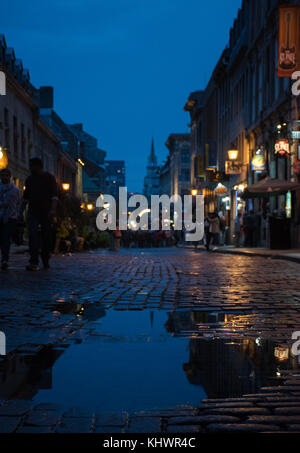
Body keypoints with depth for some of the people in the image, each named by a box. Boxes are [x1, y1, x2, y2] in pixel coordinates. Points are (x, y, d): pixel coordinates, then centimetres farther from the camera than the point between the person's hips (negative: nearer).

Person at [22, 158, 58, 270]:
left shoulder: (49, 178, 2)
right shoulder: (29, 179, 15)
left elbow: (54, 195, -7)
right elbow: (26, 197, 21)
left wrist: (53, 209, -19)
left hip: (46, 212, -3)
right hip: (33, 212, 3)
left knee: (46, 237, 4)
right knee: (33, 236, -12)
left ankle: (46, 261, 18)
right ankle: (34, 263, -20)